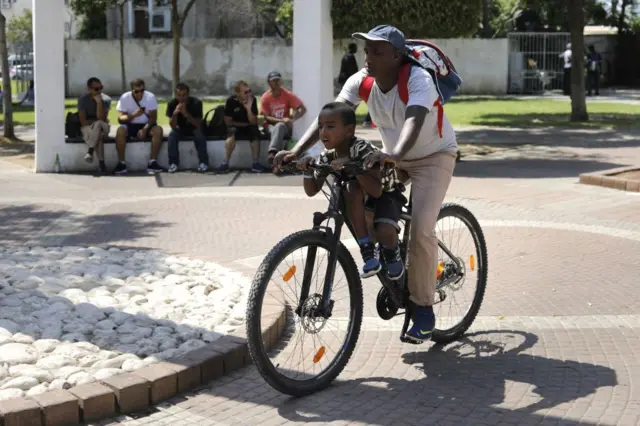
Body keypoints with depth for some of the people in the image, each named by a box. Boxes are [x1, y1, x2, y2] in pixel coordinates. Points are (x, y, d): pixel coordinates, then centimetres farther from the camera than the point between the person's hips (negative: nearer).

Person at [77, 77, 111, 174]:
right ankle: (101, 162, -36)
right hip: (87, 128, -1)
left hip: (103, 128, 1)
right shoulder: (83, 100, -4)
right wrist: (101, 121, -10)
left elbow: (101, 118, -15)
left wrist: (99, 102, -24)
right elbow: (83, 121, -8)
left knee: (98, 124, -37)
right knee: (98, 135, -36)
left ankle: (90, 151, -36)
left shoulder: (106, 99, -5)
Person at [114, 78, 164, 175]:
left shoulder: (150, 97, -10)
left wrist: (145, 129, -28)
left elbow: (153, 117, -12)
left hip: (146, 125, 1)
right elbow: (120, 118, -15)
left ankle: (152, 162, -25)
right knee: (120, 131, -33)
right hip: (130, 125, -1)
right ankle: (121, 164, -25)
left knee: (158, 130, -30)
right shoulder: (124, 98, -11)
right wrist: (133, 115, -34)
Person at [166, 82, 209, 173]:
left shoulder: (196, 102, -21)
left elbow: (198, 124, -25)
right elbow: (173, 126, -18)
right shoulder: (172, 104, -16)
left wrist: (186, 113, -39)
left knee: (200, 135, -32)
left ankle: (203, 163, -24)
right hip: (180, 129, 2)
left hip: (194, 128, -1)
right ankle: (173, 163, -22)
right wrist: (175, 113, -37)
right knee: (172, 136, -28)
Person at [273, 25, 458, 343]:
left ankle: (423, 306, -3)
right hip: (391, 158, 6)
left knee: (421, 229, -20)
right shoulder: (361, 81, -14)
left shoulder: (418, 80, -29)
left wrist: (394, 154, -67)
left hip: (433, 156, -6)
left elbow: (414, 120, -47)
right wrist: (296, 151, -39)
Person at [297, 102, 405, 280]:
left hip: (387, 192, -5)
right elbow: (312, 191, -9)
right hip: (361, 197, 5)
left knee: (385, 232, -34)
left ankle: (393, 256, 5)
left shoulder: (363, 150, -31)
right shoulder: (327, 156, -14)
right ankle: (368, 253, -26)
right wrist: (307, 170, -27)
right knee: (352, 189, -34)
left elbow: (376, 190, -40)